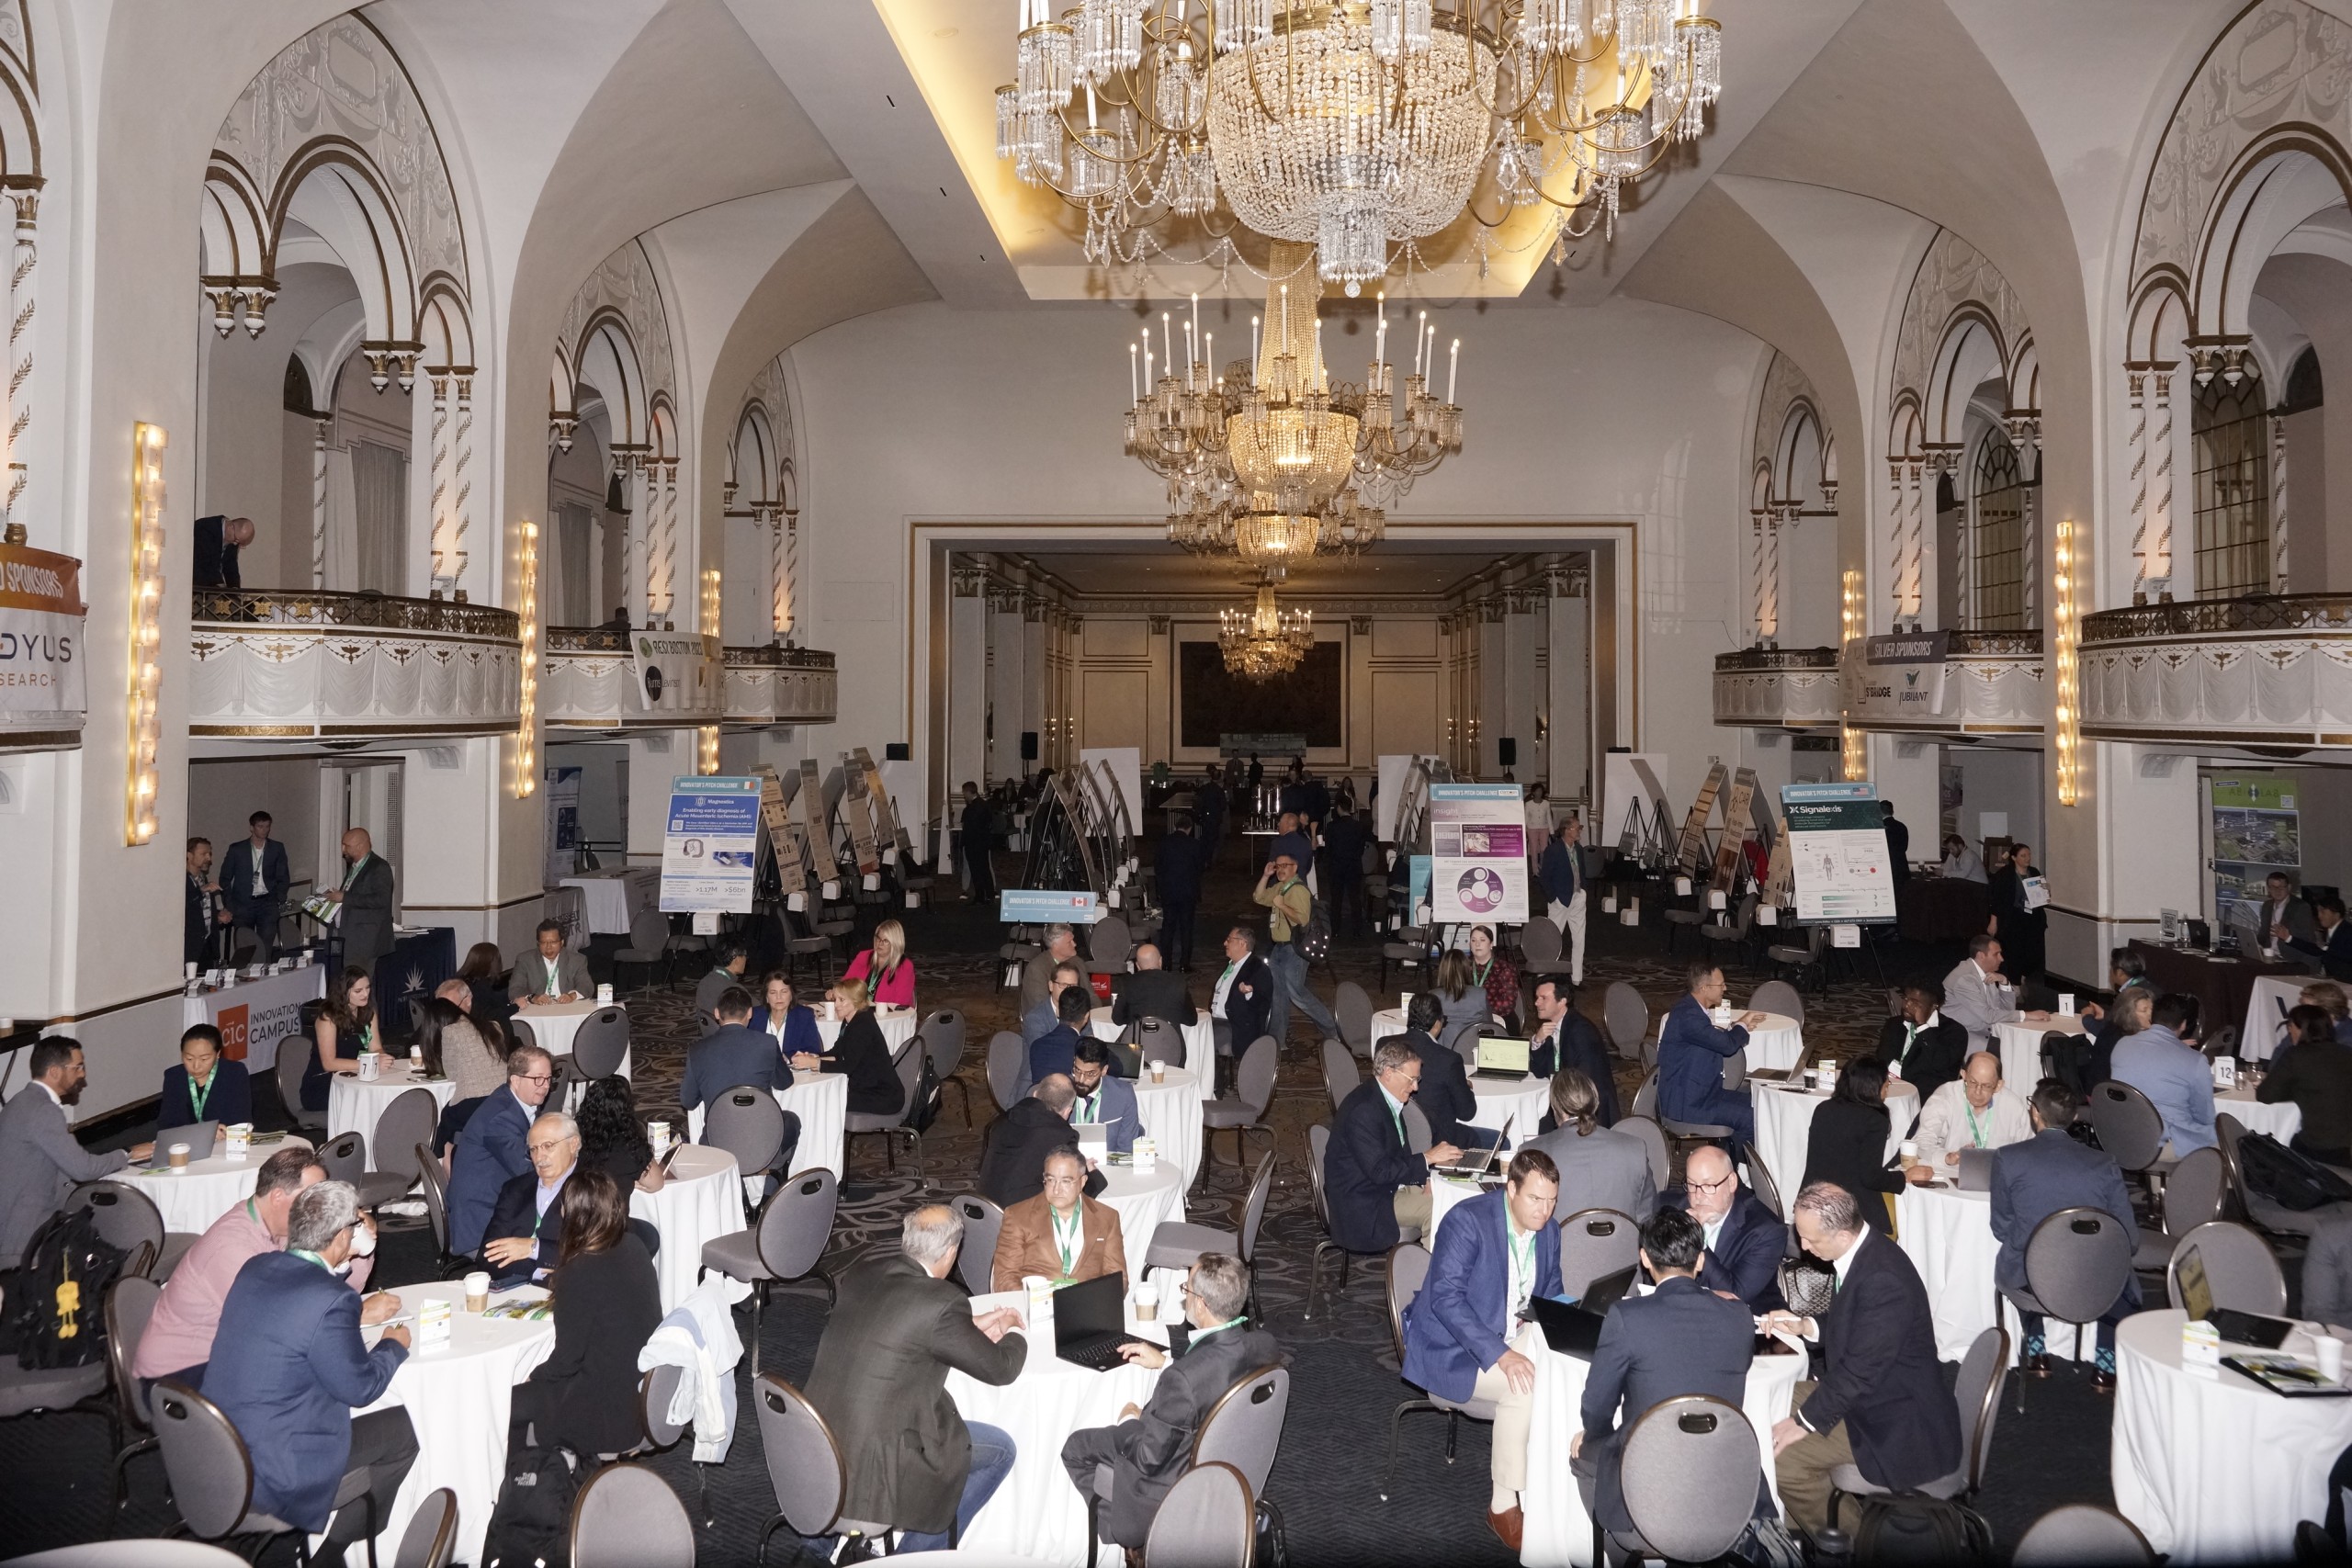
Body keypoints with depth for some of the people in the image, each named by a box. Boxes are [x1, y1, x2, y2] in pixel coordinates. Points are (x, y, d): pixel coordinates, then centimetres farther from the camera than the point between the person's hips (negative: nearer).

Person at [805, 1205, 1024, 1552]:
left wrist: (970, 1327, 21)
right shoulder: (941, 1302, -19)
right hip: (868, 1462, -8)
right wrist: (1013, 1335, 16)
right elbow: (999, 1369, -5)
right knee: (1000, 1451, 9)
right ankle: (920, 1552, 17)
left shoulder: (864, 1271, 1)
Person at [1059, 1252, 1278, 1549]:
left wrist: (1129, 1422, -4)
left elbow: (1149, 1460, -24)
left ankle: (1129, 1533, 24)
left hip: (1185, 1492, -6)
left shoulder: (1182, 1378, -37)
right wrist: (1167, 1361, 12)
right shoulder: (1264, 1343, -16)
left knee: (1077, 1448, 13)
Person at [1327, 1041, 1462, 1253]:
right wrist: (1428, 1158, -20)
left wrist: (1423, 1178, -3)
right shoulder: (1363, 1110, -23)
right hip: (1363, 1204, -10)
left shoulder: (1389, 1100, 8)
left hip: (1390, 1188, 10)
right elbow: (1379, 1171, -25)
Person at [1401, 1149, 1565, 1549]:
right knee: (1524, 1387, -29)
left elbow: (1550, 1296, 14)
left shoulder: (1549, 1231, 1)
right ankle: (1503, 1504, -13)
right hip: (1453, 1347, -7)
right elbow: (1445, 1298, -26)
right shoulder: (1467, 1220, -20)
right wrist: (1499, 1354, -33)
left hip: (1513, 1334, 7)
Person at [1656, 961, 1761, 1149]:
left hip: (1700, 1091, 11)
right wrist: (1743, 1024, -3)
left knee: (1755, 1104, 9)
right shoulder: (1687, 1015, -24)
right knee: (1750, 1118, -15)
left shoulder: (1693, 1009, 9)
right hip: (1685, 1103, -11)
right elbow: (1727, 1045, -24)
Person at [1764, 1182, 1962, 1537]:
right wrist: (1805, 1326, 3)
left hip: (1898, 1424, -10)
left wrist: (1805, 1421, -19)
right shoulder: (1864, 1253, 0)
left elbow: (1861, 1371, -26)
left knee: (1783, 1455, -16)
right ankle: (1798, 1523, 24)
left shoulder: (1884, 1279, -30)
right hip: (1871, 1392, 10)